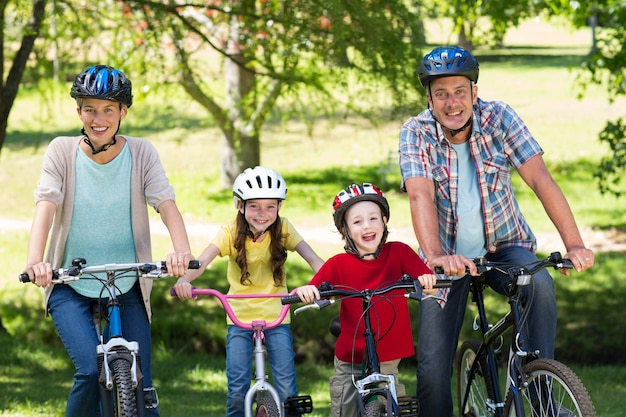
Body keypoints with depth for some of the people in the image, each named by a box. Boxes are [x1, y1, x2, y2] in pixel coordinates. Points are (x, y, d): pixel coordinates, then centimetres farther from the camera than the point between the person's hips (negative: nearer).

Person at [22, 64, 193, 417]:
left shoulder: (141, 153, -3)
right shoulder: (63, 151, -5)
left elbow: (166, 203, -16)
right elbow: (46, 205, -18)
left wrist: (182, 251, -36)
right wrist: (35, 261, -36)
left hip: (127, 286, 1)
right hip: (70, 286, -1)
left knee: (140, 385, -3)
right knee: (91, 371, -21)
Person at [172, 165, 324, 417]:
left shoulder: (283, 229, -7)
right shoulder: (231, 232, -10)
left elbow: (312, 258, -20)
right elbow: (203, 259, -25)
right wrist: (184, 280, -47)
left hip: (276, 317, 0)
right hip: (240, 318, 0)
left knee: (287, 390, -7)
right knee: (237, 390, -7)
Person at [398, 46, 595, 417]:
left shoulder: (499, 119, -12)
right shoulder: (416, 133, -12)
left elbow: (540, 178, -21)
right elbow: (421, 196, -27)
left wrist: (574, 244, -33)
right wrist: (435, 256, -45)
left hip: (504, 246, 0)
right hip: (450, 256, 0)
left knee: (540, 284, -33)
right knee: (433, 367, -9)